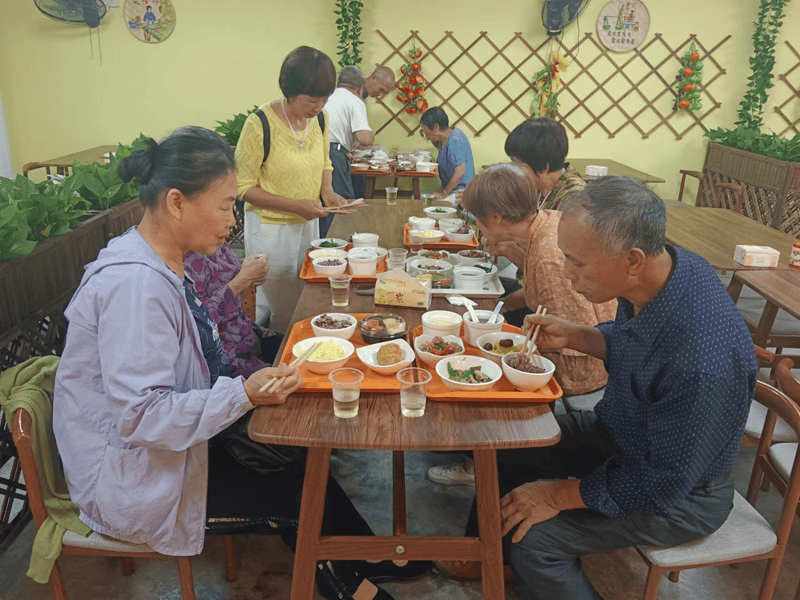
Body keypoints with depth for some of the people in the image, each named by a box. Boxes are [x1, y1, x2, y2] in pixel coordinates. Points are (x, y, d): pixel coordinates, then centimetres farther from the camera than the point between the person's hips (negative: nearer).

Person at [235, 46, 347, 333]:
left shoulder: (320, 119, 0)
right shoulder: (260, 124, -19)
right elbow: (244, 188, -14)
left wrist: (327, 190, -5)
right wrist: (296, 205, -22)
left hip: (308, 224, 6)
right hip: (270, 228, -6)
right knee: (285, 314, 3)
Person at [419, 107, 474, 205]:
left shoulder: (455, 140, -20)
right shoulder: (444, 138, 9)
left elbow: (460, 171, -27)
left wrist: (444, 193, -23)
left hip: (460, 190, -10)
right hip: (449, 188, 10)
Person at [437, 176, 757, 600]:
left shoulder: (702, 362, -40)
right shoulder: (659, 270, -15)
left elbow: (663, 485, -28)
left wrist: (559, 494, -19)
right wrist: (575, 336, -10)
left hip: (680, 498, -8)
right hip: (618, 430, 8)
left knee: (532, 537, -19)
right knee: (505, 446, 8)